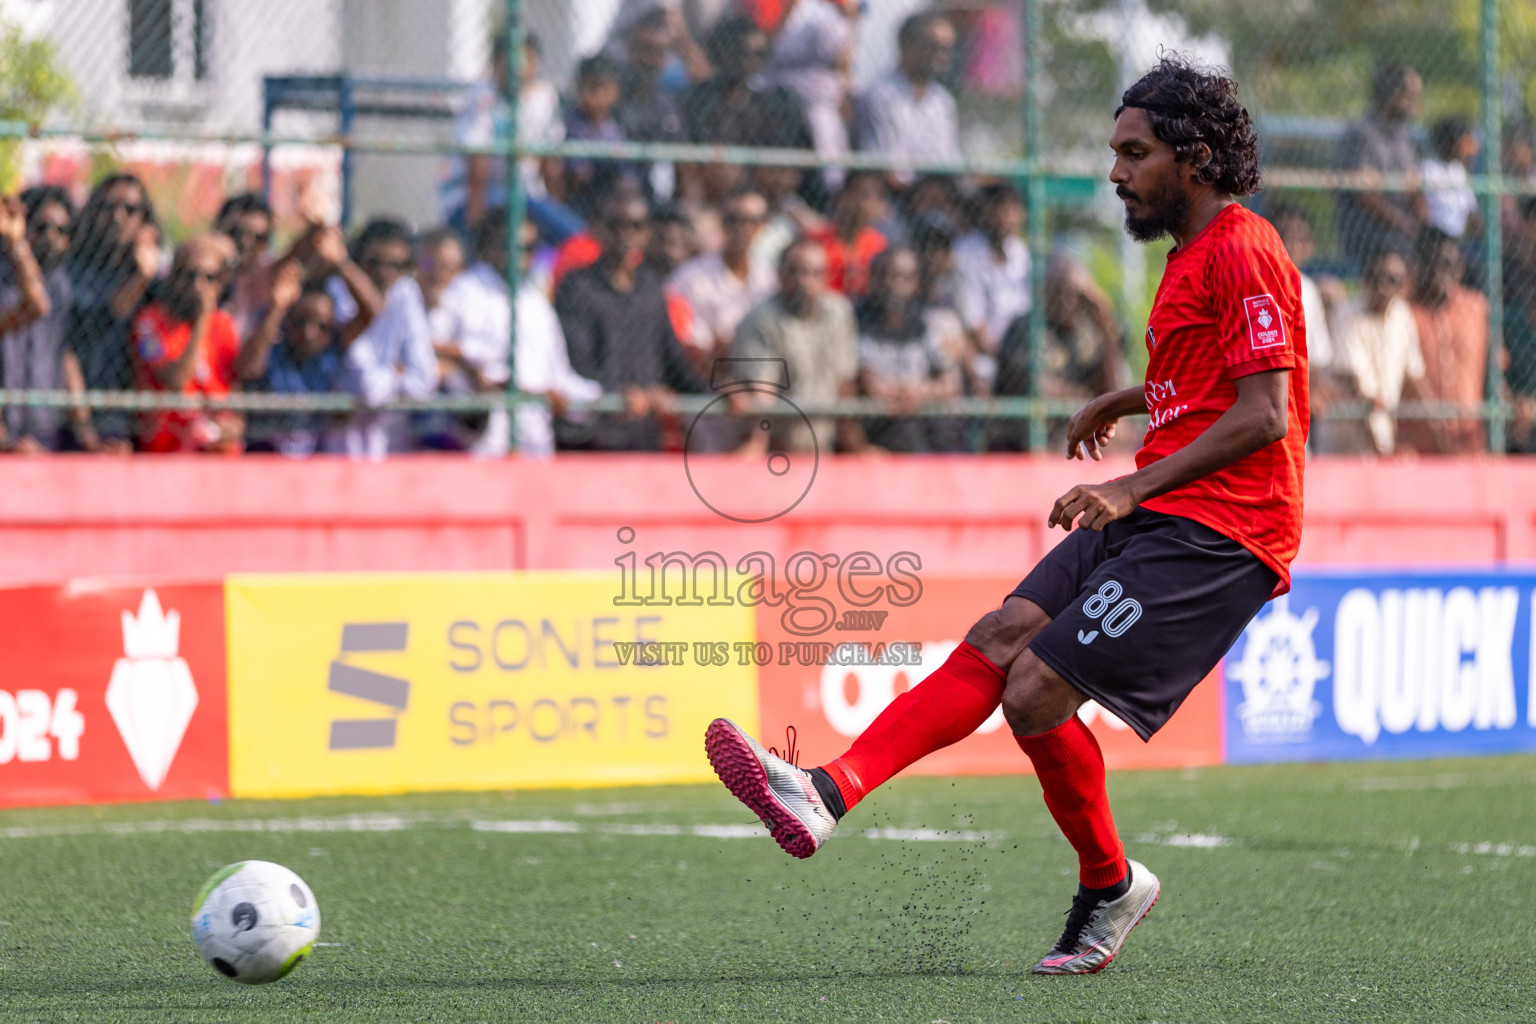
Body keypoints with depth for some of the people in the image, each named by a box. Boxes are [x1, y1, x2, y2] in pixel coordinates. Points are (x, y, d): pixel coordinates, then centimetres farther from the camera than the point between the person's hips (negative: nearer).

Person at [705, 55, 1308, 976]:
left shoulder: (1242, 252, -11)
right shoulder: (1193, 254, 20)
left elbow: (1263, 414, -18)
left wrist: (1136, 486, -20)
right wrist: (1128, 403, 43)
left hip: (1214, 531, -9)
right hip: (1154, 517, 9)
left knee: (1036, 692, -16)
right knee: (999, 640, -6)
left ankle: (1109, 886, 4)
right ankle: (830, 795, -15)